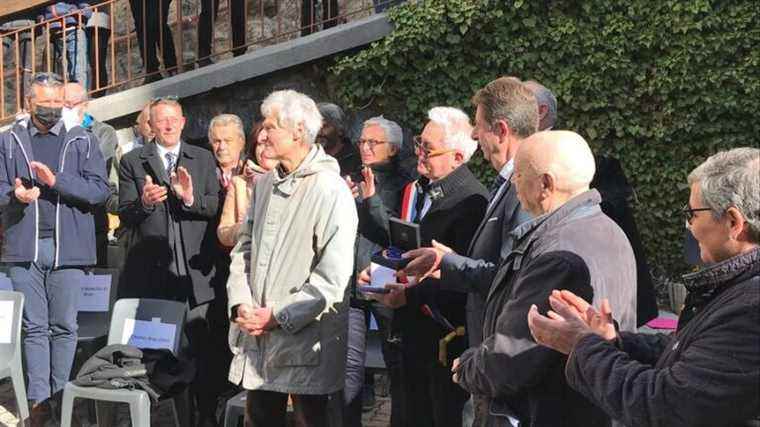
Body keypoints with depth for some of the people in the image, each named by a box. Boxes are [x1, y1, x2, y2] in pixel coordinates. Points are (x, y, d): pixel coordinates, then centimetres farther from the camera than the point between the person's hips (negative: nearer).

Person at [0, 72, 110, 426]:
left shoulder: (82, 141, 8)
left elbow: (100, 189, -3)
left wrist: (57, 180, -14)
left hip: (68, 246, -1)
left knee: (64, 327, 2)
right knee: (34, 327, 2)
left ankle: (61, 399, 10)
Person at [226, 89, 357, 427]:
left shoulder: (331, 191, -12)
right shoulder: (265, 185, 11)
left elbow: (332, 277, -16)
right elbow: (244, 249, 14)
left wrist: (277, 316, -15)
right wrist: (241, 304, -2)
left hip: (304, 343, -6)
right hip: (256, 339, 6)